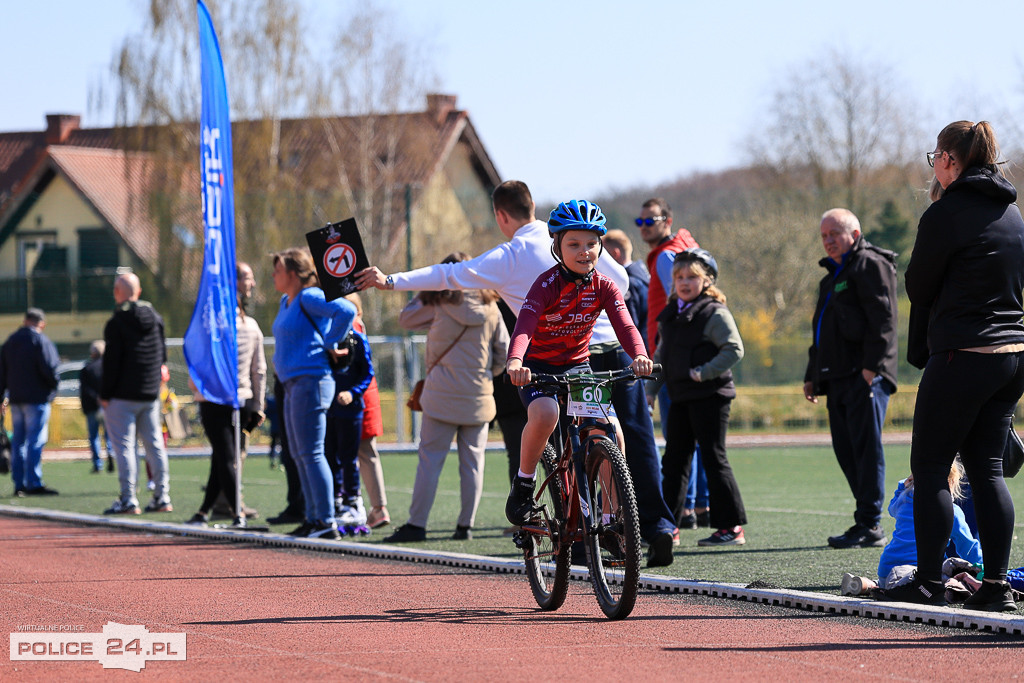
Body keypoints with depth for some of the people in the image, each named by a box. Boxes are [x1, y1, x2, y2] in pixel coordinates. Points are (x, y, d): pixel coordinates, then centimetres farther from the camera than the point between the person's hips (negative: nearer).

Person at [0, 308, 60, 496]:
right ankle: (34, 484, -11)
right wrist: (54, 384, 2)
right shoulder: (41, 341, -9)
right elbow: (49, 369, -17)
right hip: (36, 399, -6)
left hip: (15, 399, 6)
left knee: (18, 442, 9)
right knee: (35, 441, -7)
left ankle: (19, 484, 9)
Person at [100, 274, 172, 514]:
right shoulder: (155, 317, 9)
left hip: (123, 395, -6)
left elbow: (112, 361, -12)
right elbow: (163, 353, 16)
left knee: (124, 445, -5)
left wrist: (105, 394, -6)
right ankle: (162, 497, 10)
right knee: (154, 444, 10)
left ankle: (128, 499, -10)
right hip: (151, 395, 6)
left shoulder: (117, 323, -11)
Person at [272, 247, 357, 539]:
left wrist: (329, 344, -15)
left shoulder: (310, 298, -13)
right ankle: (313, 519, 18)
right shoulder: (286, 302, 17)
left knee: (311, 454, -11)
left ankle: (327, 522, -11)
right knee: (299, 456, 13)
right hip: (293, 384, 11)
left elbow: (346, 310, -25)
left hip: (311, 381, -11)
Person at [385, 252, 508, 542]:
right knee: (473, 461, 6)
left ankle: (416, 524, -2)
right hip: (478, 396, 3)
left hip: (443, 395, -3)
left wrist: (424, 291, 14)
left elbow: (405, 318, 8)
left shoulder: (439, 304, -4)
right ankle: (466, 525, 7)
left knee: (430, 458, -1)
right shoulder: (490, 308, 4)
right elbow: (503, 351, 7)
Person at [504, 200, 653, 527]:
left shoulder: (603, 287, -7)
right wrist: (515, 362, -55)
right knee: (545, 414, -35)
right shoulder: (548, 284, -19)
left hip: (577, 365, 4)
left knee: (613, 434, -15)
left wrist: (639, 355, -44)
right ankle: (523, 484, -11)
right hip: (537, 366, -4)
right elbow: (525, 324, -35)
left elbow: (624, 324, -21)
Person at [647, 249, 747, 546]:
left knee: (714, 458, -6)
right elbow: (662, 356, 22)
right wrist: (649, 390, 16)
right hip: (680, 398, 8)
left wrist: (705, 372, -21)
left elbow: (734, 349, -15)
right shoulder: (670, 315, 14)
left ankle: (731, 527, -1)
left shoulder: (715, 313, -8)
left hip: (710, 396, -8)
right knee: (673, 460, 9)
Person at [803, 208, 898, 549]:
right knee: (846, 449, 8)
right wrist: (812, 376, 26)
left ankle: (870, 525, -11)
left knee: (866, 447, -10)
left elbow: (882, 318, -15)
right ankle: (866, 522, 12)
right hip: (838, 377, 10)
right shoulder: (834, 273, 25)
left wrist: (871, 365, -22)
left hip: (864, 376, -10)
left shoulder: (870, 265, -4)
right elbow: (823, 331, 31)